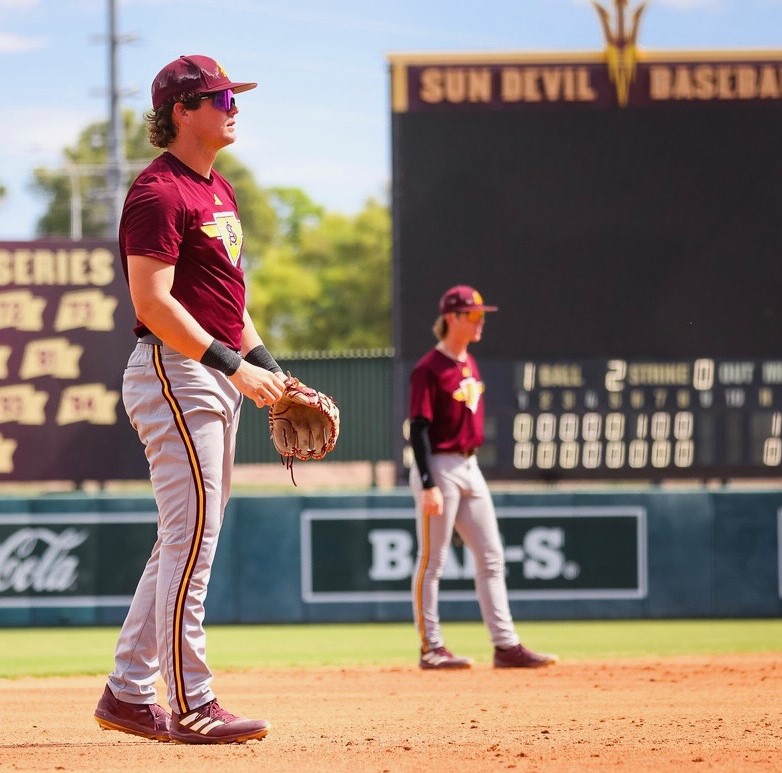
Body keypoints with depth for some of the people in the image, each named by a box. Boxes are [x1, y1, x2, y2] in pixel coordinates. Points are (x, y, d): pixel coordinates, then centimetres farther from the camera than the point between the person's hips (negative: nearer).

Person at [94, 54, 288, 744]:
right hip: (174, 374, -10)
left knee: (188, 541, 12)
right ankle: (191, 706, -8)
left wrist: (266, 365, 13)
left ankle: (128, 693, 18)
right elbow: (153, 302, -20)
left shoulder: (220, 191, 19)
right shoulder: (159, 191, -12)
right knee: (192, 537, -10)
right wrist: (232, 363, -23)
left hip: (217, 378, 10)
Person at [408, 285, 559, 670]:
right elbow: (419, 430, -17)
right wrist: (429, 486, -22)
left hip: (469, 468, 9)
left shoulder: (470, 365, 13)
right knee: (432, 562, -1)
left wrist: (469, 474, 20)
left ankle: (505, 645, 8)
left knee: (492, 558, 6)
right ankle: (431, 649, 4)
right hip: (439, 468, -9)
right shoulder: (429, 369, -13)